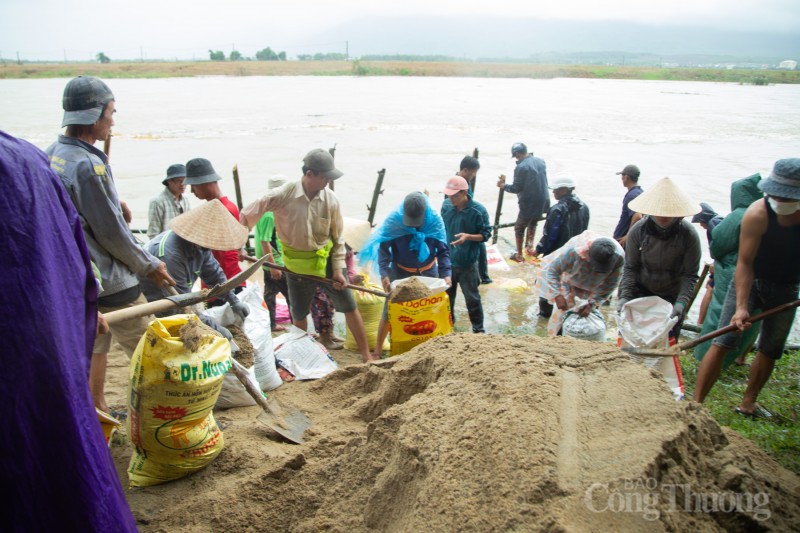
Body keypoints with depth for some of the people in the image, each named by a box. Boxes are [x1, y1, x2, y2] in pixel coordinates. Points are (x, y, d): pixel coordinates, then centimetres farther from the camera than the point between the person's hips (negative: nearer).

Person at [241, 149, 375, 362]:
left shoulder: (331, 198, -12)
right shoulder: (283, 196, -18)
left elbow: (337, 237, -3)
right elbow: (248, 214, -8)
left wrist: (338, 269, -6)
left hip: (326, 261, 1)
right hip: (297, 266, 0)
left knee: (349, 307, 3)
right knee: (299, 315, 15)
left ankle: (366, 356, 16)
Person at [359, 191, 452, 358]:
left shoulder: (435, 220, -13)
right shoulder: (394, 220, -18)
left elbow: (443, 250, -7)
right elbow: (383, 247, -15)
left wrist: (445, 273, -19)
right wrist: (384, 274, -26)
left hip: (428, 272, 2)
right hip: (400, 273, -2)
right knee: (390, 310, 0)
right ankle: (378, 348, 12)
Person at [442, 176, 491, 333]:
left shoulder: (478, 211, -17)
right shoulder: (446, 205, -5)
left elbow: (486, 234, -11)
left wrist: (468, 236, -28)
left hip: (467, 264, -4)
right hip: (447, 261, 4)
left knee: (472, 298, 6)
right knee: (446, 295, 20)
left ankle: (478, 329, 22)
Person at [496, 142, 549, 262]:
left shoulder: (521, 167, -18)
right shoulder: (541, 161, 4)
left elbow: (516, 188, -15)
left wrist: (503, 185, 1)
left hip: (529, 204, -6)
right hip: (543, 202, 6)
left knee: (519, 227, 10)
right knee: (533, 223, 29)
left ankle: (519, 254, 15)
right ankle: (530, 246, 29)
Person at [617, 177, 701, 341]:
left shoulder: (688, 235, -16)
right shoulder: (638, 231, -13)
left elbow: (690, 275, -12)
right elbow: (630, 268, -7)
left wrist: (681, 302, -24)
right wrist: (625, 296, -17)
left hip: (671, 297, -1)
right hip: (641, 292, 1)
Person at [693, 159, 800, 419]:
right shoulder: (757, 213, -25)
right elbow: (744, 263, -24)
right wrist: (741, 306, -30)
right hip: (749, 281, -4)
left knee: (770, 350, 12)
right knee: (722, 343, -14)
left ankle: (748, 404, 28)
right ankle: (696, 403, -12)